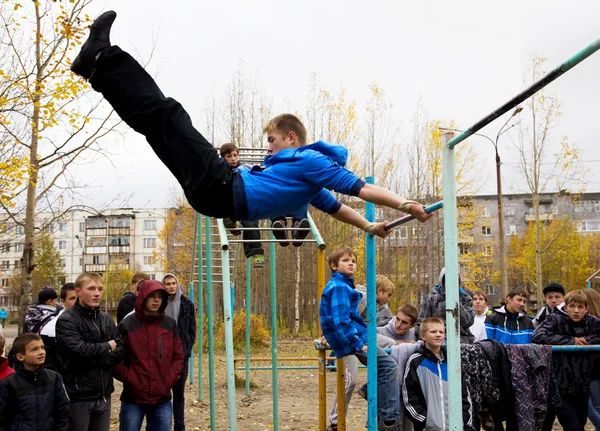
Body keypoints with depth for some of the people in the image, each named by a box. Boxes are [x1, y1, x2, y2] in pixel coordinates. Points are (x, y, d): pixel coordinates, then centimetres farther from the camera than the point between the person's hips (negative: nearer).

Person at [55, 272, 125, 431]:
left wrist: (94, 360, -14)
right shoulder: (66, 320, -8)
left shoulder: (106, 319, 10)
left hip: (103, 394, 6)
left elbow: (120, 350, 1)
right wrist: (107, 346, -8)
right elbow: (79, 350, -23)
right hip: (78, 396, -5)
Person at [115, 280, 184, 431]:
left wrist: (170, 379, -1)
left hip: (162, 400, 3)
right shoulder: (126, 325, -5)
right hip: (133, 399, -3)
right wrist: (129, 378, -10)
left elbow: (178, 356, 10)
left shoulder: (170, 324, 5)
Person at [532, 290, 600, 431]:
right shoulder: (555, 319, -10)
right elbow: (537, 337, -22)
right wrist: (571, 340, -20)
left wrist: (586, 340, -9)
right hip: (559, 385, -5)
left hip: (582, 386, 5)